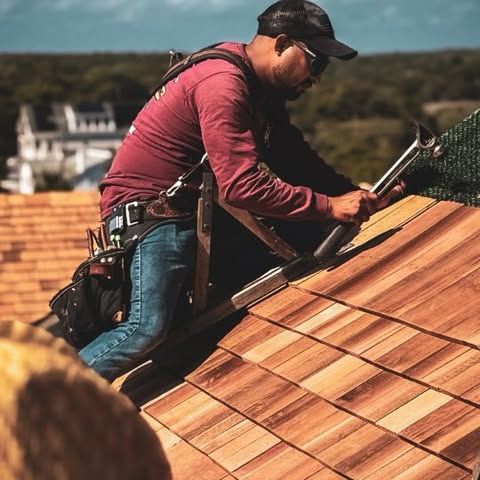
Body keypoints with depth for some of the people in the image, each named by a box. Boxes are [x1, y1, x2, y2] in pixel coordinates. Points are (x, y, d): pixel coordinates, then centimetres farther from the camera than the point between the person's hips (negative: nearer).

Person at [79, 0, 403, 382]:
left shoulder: (263, 90, 10)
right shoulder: (223, 84, -23)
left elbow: (297, 160, 8)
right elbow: (242, 185, -30)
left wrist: (353, 193, -7)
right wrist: (329, 206, -27)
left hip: (193, 206, 10)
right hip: (147, 210, -10)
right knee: (149, 328, -24)